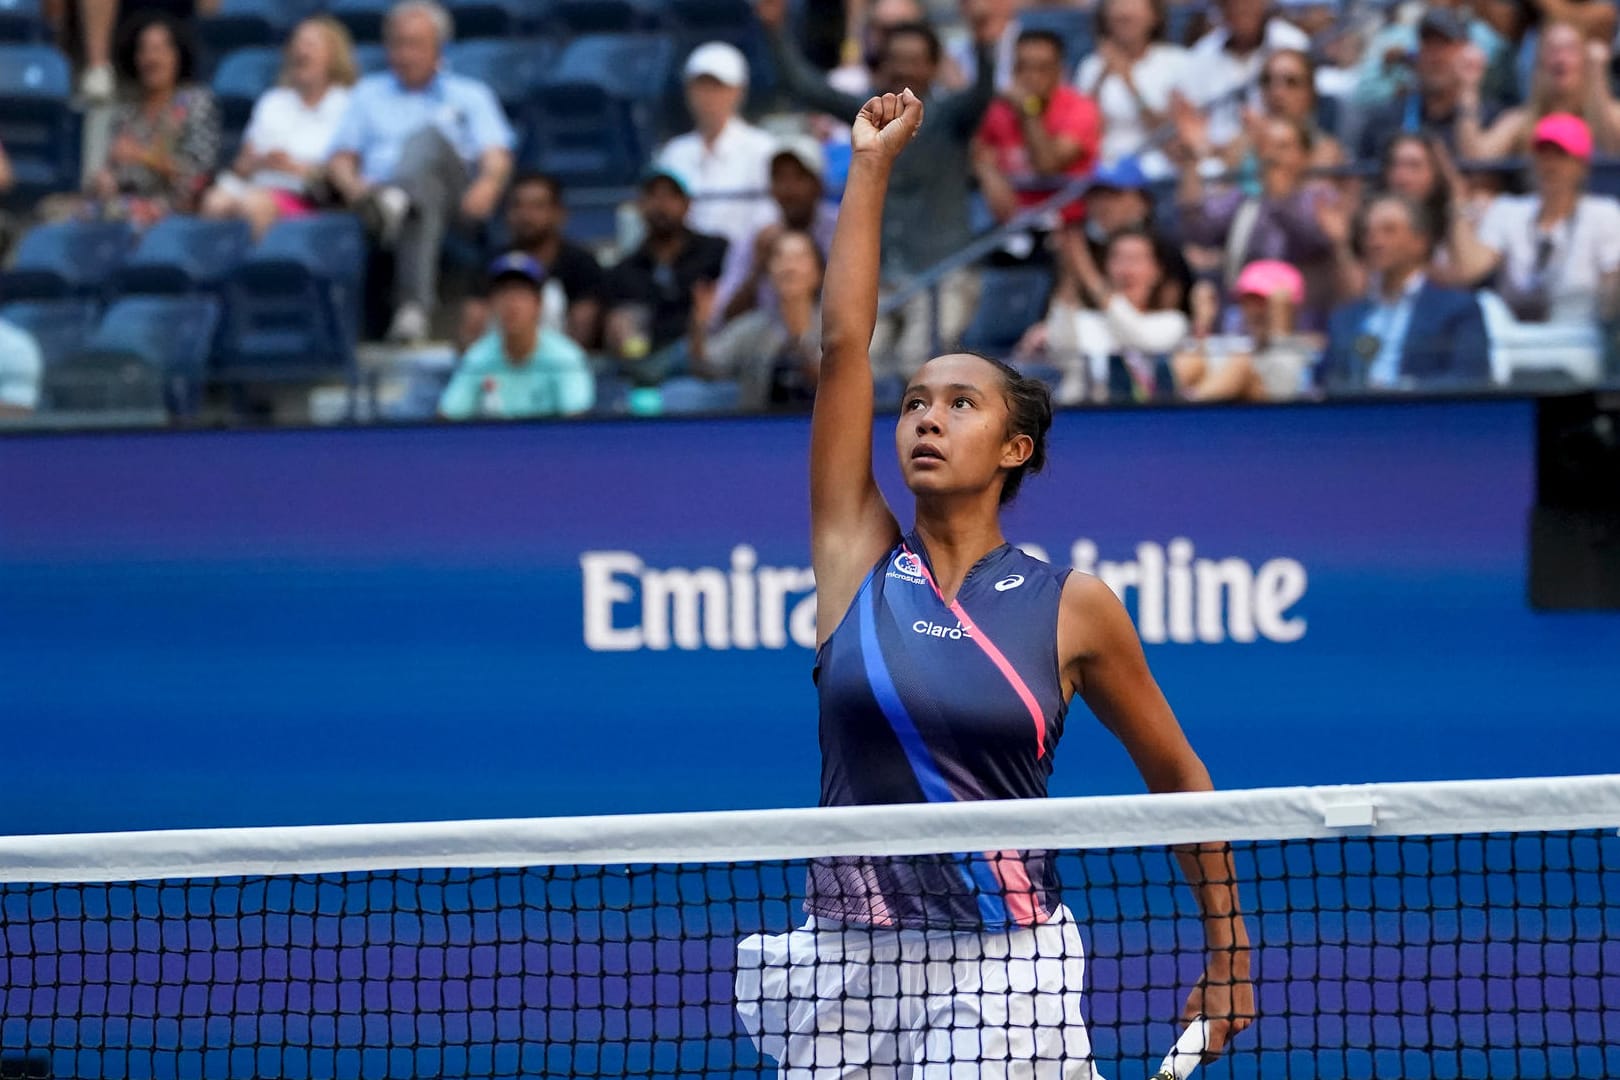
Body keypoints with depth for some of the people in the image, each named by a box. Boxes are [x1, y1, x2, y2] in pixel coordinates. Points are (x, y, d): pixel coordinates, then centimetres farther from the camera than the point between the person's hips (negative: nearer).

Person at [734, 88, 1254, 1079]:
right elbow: (844, 343, 1)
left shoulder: (1073, 608, 0)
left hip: (1001, 967, -3)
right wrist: (873, 166, 3)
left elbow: (1178, 777, 11)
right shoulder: (859, 561, 4)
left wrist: (1230, 957, 10)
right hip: (848, 961, 3)